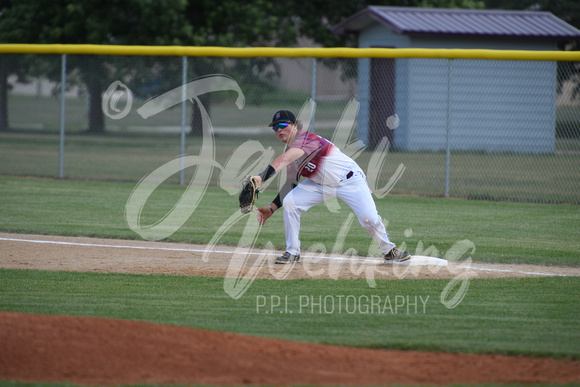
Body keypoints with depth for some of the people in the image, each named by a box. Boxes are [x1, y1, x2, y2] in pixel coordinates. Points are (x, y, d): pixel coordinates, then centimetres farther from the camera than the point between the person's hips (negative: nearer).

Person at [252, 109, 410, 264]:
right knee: (289, 202, -12)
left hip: (349, 179, -7)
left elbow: (284, 160, -44)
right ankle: (292, 253, -2)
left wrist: (261, 177, -57)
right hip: (320, 184, 7)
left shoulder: (305, 138, -28)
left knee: (369, 217, -18)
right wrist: (272, 208, -4)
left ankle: (389, 250, 10)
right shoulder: (290, 152, 0)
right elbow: (291, 183, 4)